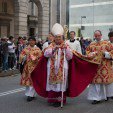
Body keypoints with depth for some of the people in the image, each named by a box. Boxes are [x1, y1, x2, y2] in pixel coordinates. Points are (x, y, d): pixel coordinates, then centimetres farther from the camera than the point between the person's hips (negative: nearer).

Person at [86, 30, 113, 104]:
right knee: (95, 81, -2)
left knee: (106, 79, 6)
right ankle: (97, 98, 2)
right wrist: (92, 54, -6)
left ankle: (107, 95, 28)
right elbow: (87, 52, 14)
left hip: (105, 66, -2)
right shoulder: (91, 44, 11)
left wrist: (105, 53, -15)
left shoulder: (107, 43, 2)